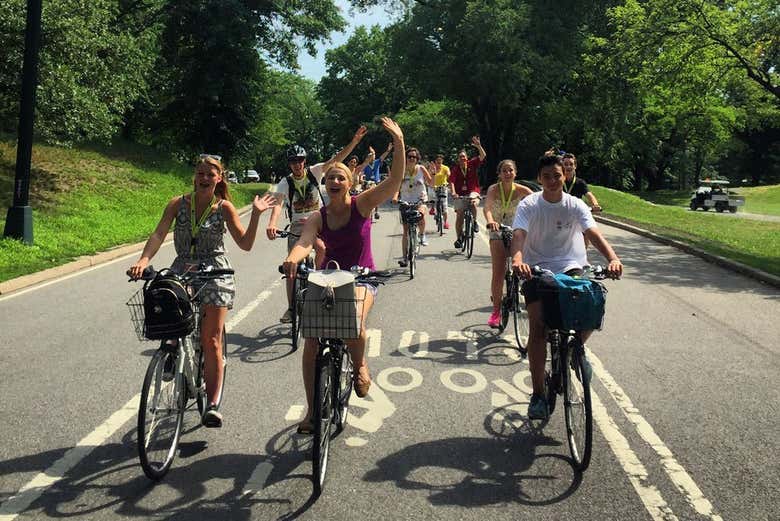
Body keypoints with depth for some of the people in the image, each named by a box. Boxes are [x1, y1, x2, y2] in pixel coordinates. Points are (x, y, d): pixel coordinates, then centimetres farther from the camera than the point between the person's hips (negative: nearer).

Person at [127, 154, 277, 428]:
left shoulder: (224, 207, -1)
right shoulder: (178, 203, 1)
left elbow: (245, 244, -2)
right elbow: (159, 234, -11)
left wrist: (256, 214, -14)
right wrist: (142, 261, -27)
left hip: (214, 273, -2)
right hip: (182, 270, 2)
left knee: (211, 339, -4)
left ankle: (213, 404, 0)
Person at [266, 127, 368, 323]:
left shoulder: (314, 172, -5)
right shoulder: (285, 183, -7)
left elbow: (337, 158, -12)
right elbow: (277, 204, -23)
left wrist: (354, 141, -24)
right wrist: (272, 224, -43)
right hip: (297, 226, 1)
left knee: (321, 248, -33)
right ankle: (291, 308, 8)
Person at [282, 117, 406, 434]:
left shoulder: (362, 204, -6)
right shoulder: (318, 218, -2)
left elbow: (395, 180, -17)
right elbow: (304, 242, -21)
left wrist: (399, 142, -27)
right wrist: (292, 259, -44)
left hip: (362, 279, -2)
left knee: (354, 323, -34)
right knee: (311, 341, -9)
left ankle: (360, 365, 0)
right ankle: (312, 409, 6)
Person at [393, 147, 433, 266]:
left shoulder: (421, 169, -2)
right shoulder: (402, 171, -3)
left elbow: (430, 182, 0)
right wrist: (395, 197, -26)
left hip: (420, 200, -1)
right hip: (406, 202, 1)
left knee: (420, 214, -35)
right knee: (406, 230, -1)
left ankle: (422, 235, -3)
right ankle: (404, 257, 6)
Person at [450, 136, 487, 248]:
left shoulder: (472, 164, -1)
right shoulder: (455, 169, -4)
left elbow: (483, 156, -11)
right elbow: (451, 182, -15)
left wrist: (478, 145, -27)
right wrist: (453, 193, -31)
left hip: (472, 191, 0)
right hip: (459, 194, 0)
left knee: (473, 203, -34)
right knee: (459, 215, -1)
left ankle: (473, 221, -7)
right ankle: (459, 237, 11)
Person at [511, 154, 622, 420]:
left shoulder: (576, 205, -5)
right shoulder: (529, 205, -9)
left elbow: (594, 235, -18)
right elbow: (518, 235, -23)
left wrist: (613, 258, -38)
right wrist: (517, 259, -46)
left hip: (570, 268, 2)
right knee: (537, 330, -11)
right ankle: (538, 394, 1)